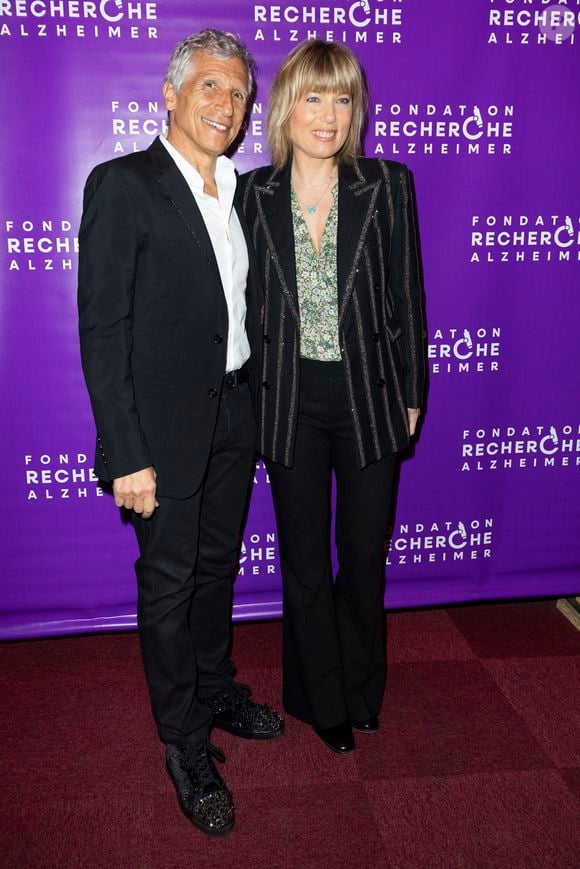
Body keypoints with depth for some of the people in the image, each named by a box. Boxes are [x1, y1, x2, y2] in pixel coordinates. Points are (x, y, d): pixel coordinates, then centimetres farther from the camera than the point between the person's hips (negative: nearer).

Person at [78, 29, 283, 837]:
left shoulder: (240, 192, 10)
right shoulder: (123, 185, -11)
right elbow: (102, 330, -15)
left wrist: (257, 405, 10)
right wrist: (126, 455, -19)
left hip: (235, 415, 7)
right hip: (165, 424, -6)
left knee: (218, 565, 20)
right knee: (169, 582, 7)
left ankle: (215, 689, 42)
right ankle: (185, 742, 26)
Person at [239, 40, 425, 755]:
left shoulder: (388, 185, -4)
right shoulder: (254, 193, -2)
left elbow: (405, 298, 0)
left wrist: (411, 393, 1)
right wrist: (248, 398, 3)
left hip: (370, 397, 0)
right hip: (291, 401, 1)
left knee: (365, 555, 13)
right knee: (304, 561, 12)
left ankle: (362, 690, 39)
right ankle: (322, 701, 35)